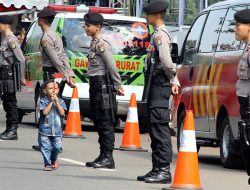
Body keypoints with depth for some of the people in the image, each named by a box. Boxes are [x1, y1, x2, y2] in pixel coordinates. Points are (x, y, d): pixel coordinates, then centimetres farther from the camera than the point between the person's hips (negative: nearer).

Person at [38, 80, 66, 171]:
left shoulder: (60, 101, 6)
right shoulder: (43, 101, -1)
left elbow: (62, 113, -6)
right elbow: (45, 112, -14)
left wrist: (57, 102, -11)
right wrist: (51, 102, -14)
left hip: (57, 130, 2)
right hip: (45, 129, -2)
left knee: (57, 147, -2)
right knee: (46, 148, -2)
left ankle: (54, 160, 26)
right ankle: (47, 164, 10)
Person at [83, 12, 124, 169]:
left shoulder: (102, 44, -14)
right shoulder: (94, 43, 15)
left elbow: (112, 66, -16)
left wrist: (118, 86, -14)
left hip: (103, 84, -10)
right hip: (95, 84, 10)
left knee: (105, 122, -8)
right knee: (99, 122, 12)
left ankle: (108, 158, -8)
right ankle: (103, 157, 16)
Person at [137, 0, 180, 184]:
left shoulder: (160, 35, -13)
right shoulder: (159, 33, 19)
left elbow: (166, 62, -25)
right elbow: (167, 63, 23)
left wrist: (171, 78, -8)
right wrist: (174, 80, 13)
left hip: (160, 85, -11)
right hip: (156, 85, 11)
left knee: (160, 127, -11)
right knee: (156, 129, 14)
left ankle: (164, 171, -12)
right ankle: (158, 169, 20)